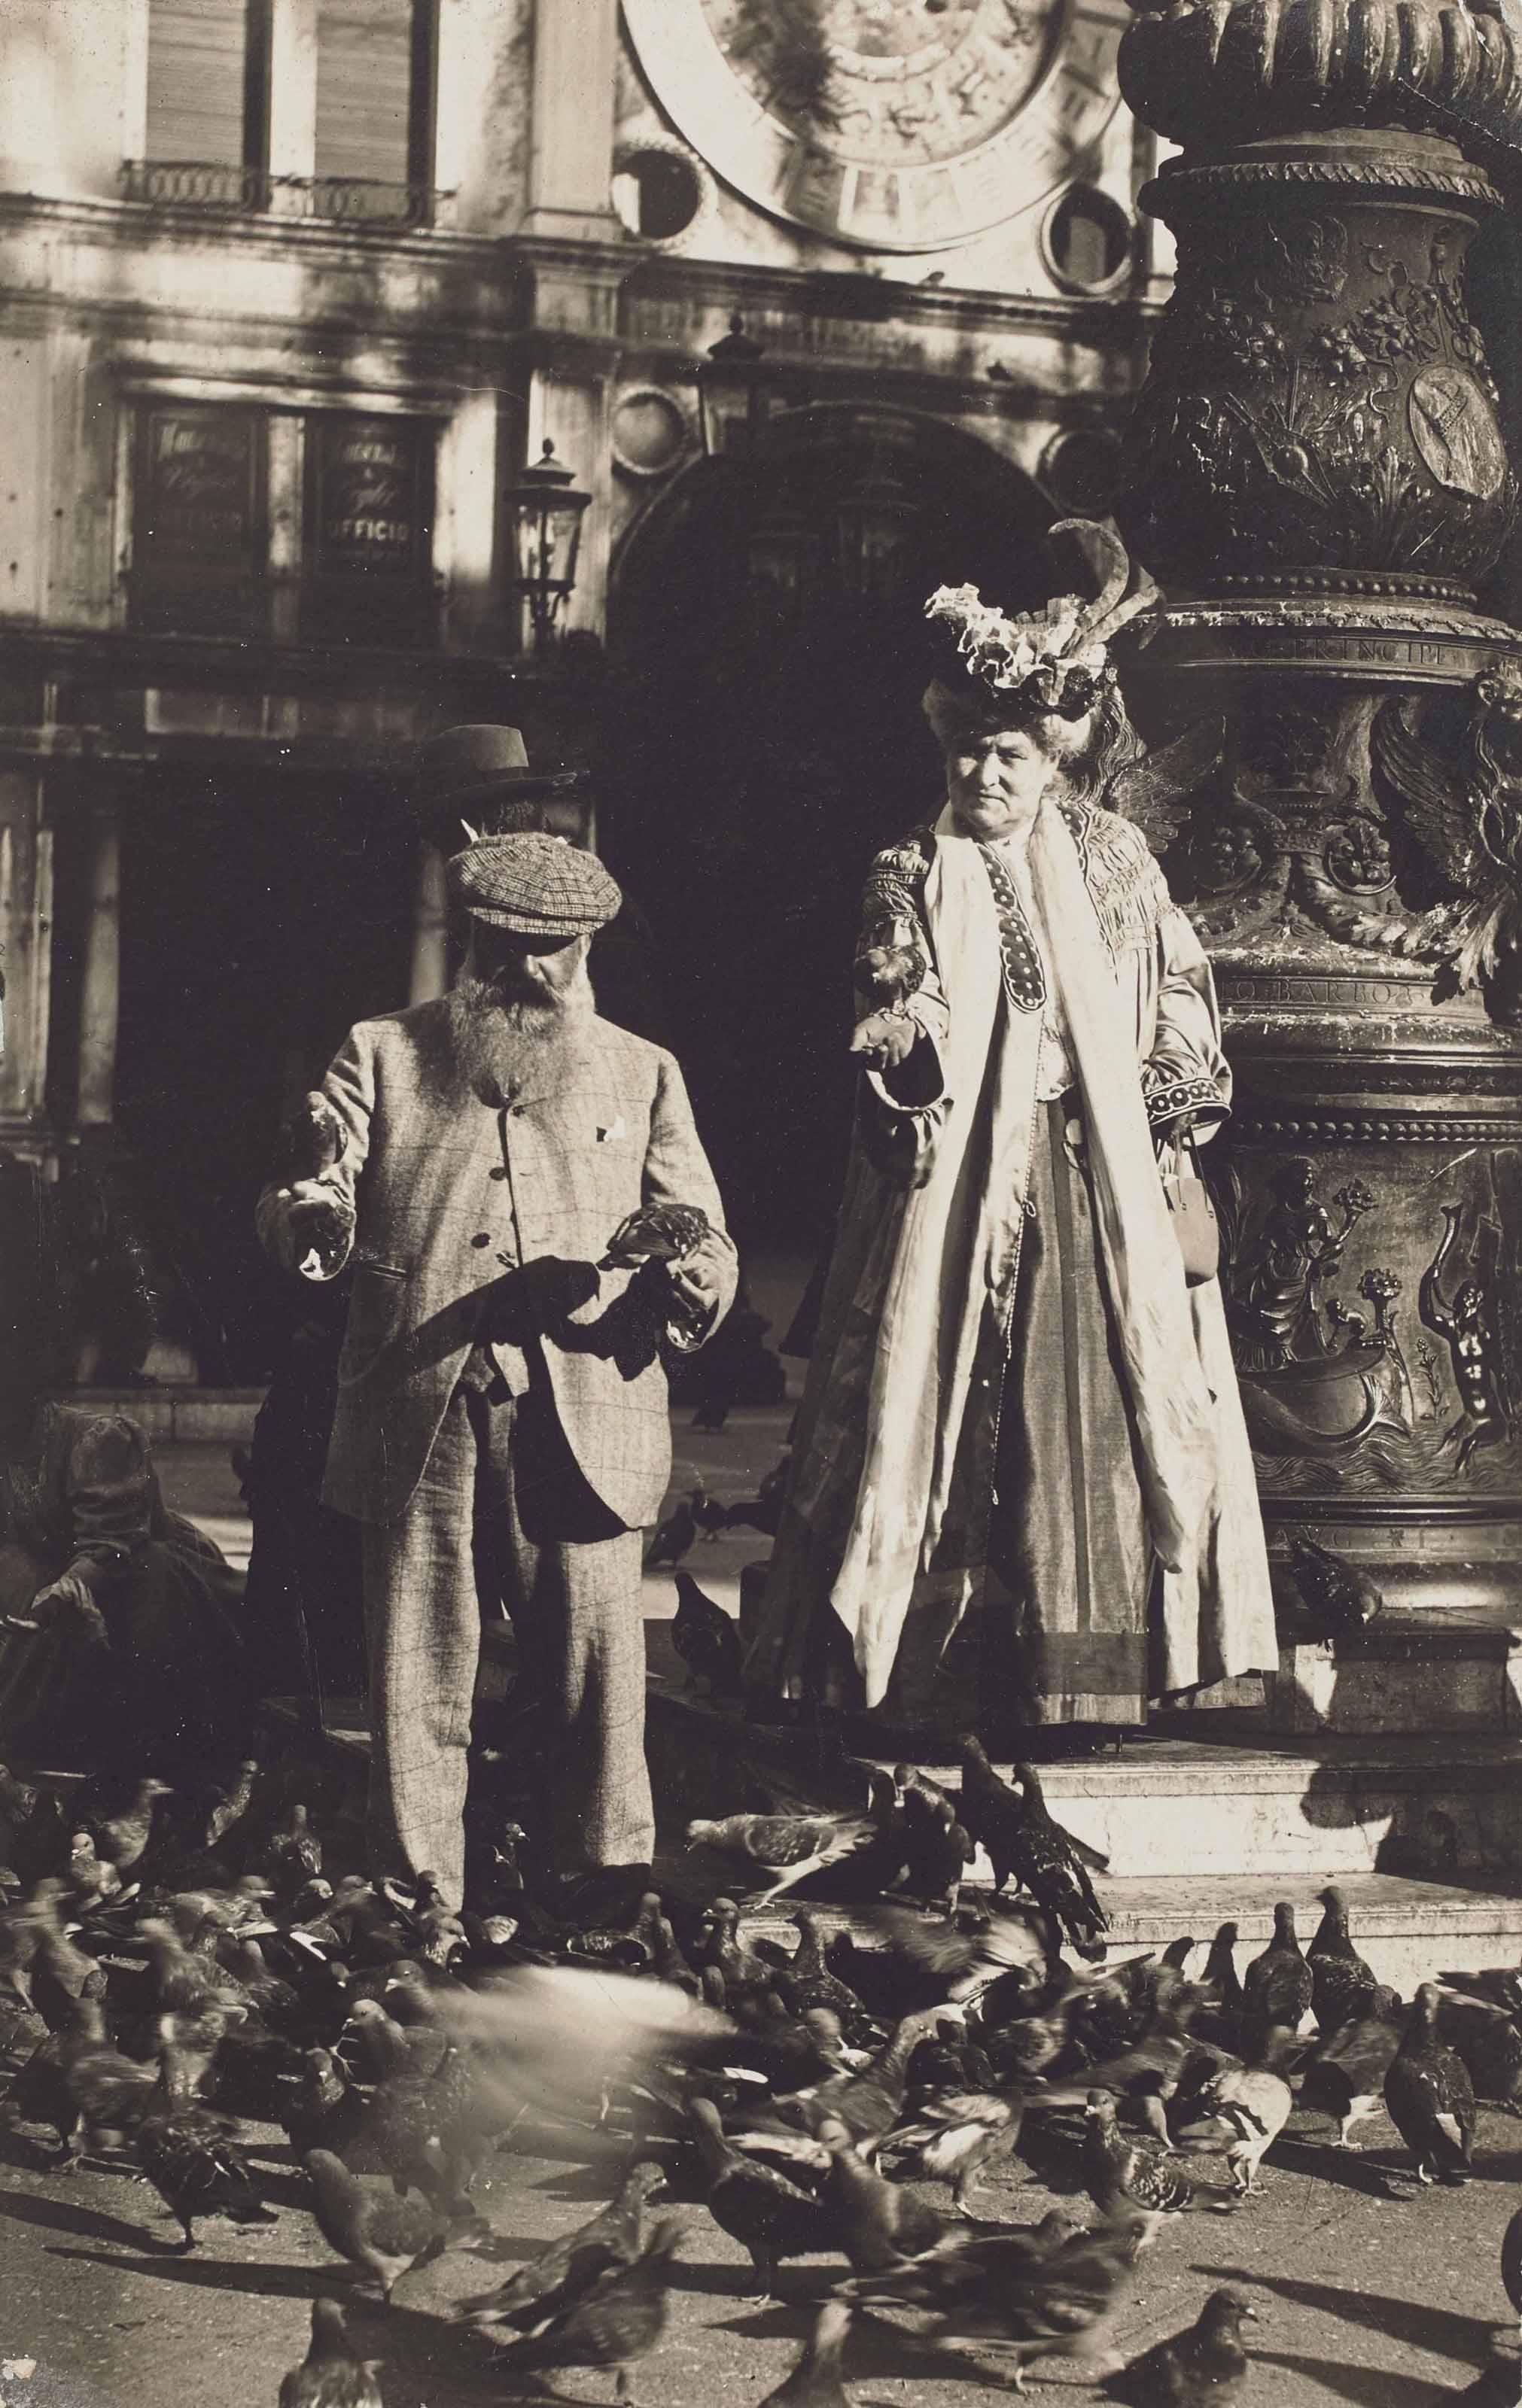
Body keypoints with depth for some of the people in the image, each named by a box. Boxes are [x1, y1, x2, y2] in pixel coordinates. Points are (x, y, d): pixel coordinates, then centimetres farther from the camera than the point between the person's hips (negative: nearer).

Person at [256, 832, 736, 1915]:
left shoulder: (644, 1074, 17)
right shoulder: (383, 1056, 14)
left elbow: (706, 1239, 13)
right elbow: (316, 1210, 6)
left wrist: (693, 1279, -12)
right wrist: (309, 1217, -20)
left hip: (583, 1425, 0)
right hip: (415, 1427, 0)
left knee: (599, 1684, -3)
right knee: (416, 1686, 2)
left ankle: (612, 1907, 8)